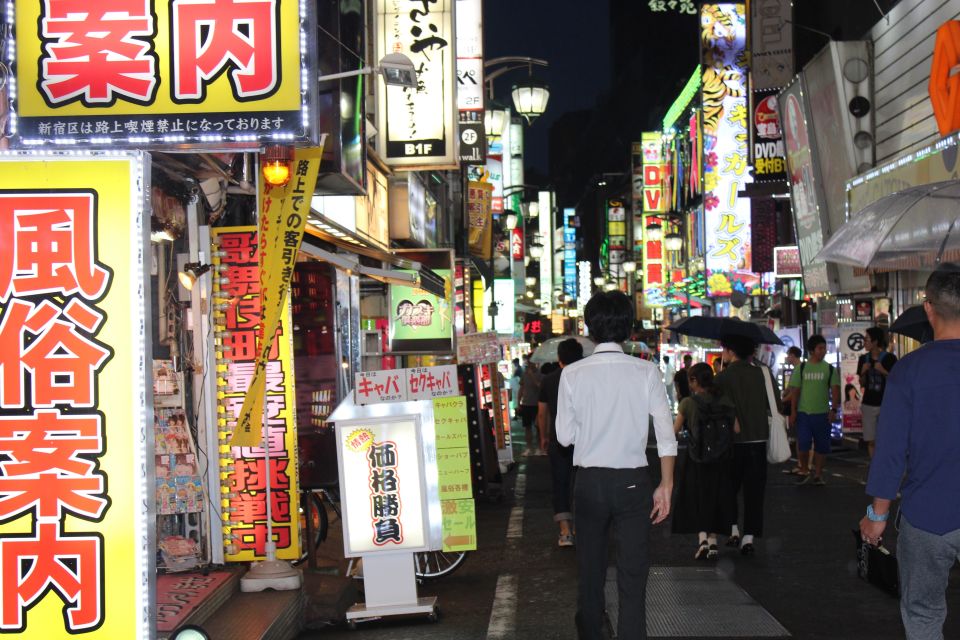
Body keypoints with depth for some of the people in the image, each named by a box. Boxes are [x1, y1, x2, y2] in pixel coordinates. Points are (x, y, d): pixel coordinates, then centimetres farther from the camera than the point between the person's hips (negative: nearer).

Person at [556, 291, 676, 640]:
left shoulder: (573, 374, -6)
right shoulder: (646, 372, -6)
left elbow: (565, 435, -2)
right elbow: (666, 433, -7)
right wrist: (666, 486, -1)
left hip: (590, 481, 1)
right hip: (633, 482, -1)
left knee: (590, 573, 15)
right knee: (633, 578, 2)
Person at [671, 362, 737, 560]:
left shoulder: (688, 403, -10)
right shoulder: (725, 402, -2)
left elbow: (674, 430, -2)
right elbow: (736, 429, -2)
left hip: (696, 458, -3)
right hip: (721, 460, 3)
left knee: (696, 499, 9)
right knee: (715, 498, 17)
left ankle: (702, 537, -9)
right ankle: (712, 541, 17)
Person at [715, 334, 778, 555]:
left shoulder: (723, 377, -9)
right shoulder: (763, 374, 0)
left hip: (731, 442, -2)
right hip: (758, 440, 2)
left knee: (729, 487, 16)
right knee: (754, 491, 7)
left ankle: (732, 530, 13)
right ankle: (749, 537, 4)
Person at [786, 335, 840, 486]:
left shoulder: (829, 369, 4)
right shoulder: (801, 368, 4)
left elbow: (835, 390, 0)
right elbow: (795, 391, 4)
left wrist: (834, 409, -11)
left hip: (822, 413, 1)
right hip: (803, 412, -1)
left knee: (821, 446, 4)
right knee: (803, 444, -6)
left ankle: (818, 474, 18)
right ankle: (804, 471, 15)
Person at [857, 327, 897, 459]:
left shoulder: (889, 358, -7)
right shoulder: (864, 359, 7)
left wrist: (883, 371, -18)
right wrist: (863, 372, -7)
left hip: (886, 404, -4)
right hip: (868, 404, 4)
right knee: (871, 441, 6)